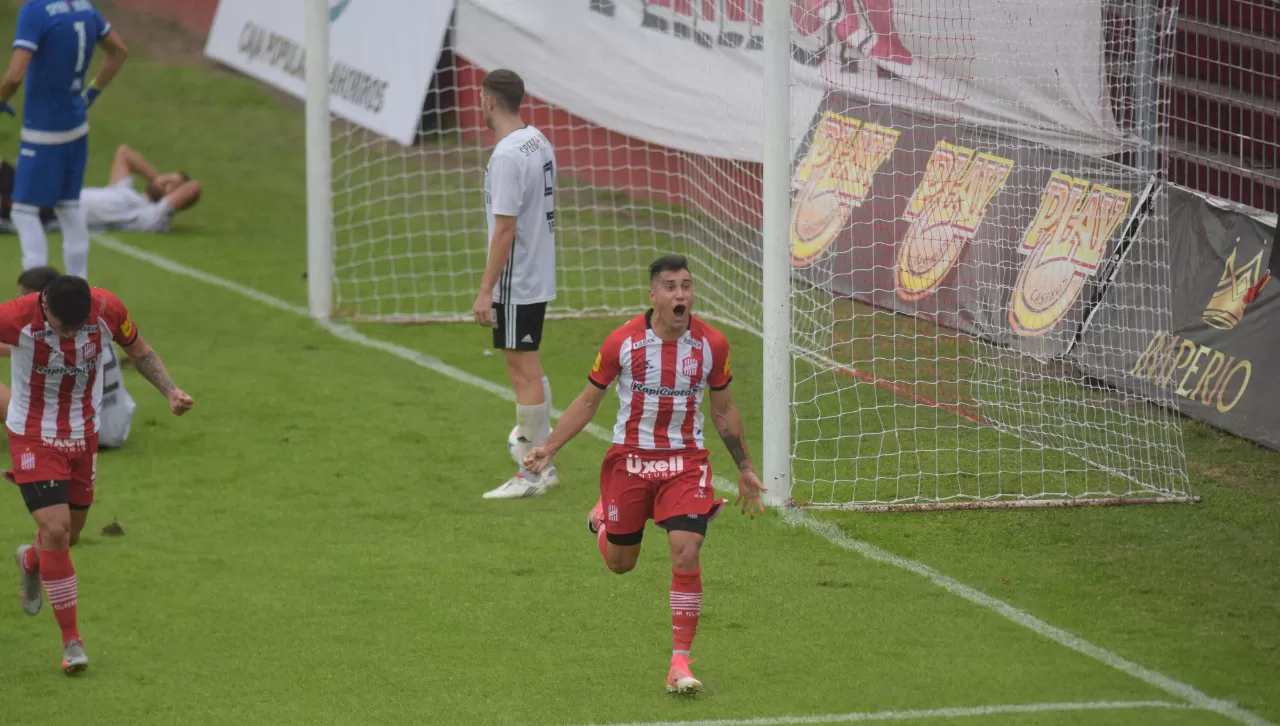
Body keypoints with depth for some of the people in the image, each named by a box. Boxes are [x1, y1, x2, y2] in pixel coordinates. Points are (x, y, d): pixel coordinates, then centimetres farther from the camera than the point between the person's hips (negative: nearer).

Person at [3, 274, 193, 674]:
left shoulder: (108, 310, -17)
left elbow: (140, 352, 3)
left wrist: (172, 392, -8)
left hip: (82, 434, 4)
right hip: (33, 437, -4)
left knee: (69, 532, 15)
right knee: (55, 529, -15)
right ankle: (71, 640, -4)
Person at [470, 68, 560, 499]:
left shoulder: (508, 155, -20)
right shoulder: (539, 143, 9)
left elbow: (505, 228, -22)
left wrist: (485, 291, -20)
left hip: (515, 282, -9)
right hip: (539, 277, 9)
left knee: (523, 369, -4)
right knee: (528, 368, 18)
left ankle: (531, 476, 0)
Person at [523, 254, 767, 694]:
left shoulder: (711, 344, -6)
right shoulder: (623, 341, -11)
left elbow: (723, 411, 9)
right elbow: (588, 401, 1)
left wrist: (745, 470, 13)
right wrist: (548, 449, -7)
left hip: (685, 460, 0)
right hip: (630, 458, 0)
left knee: (686, 556, -16)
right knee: (620, 564, 12)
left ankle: (680, 663, -7)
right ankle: (603, 514, 49)